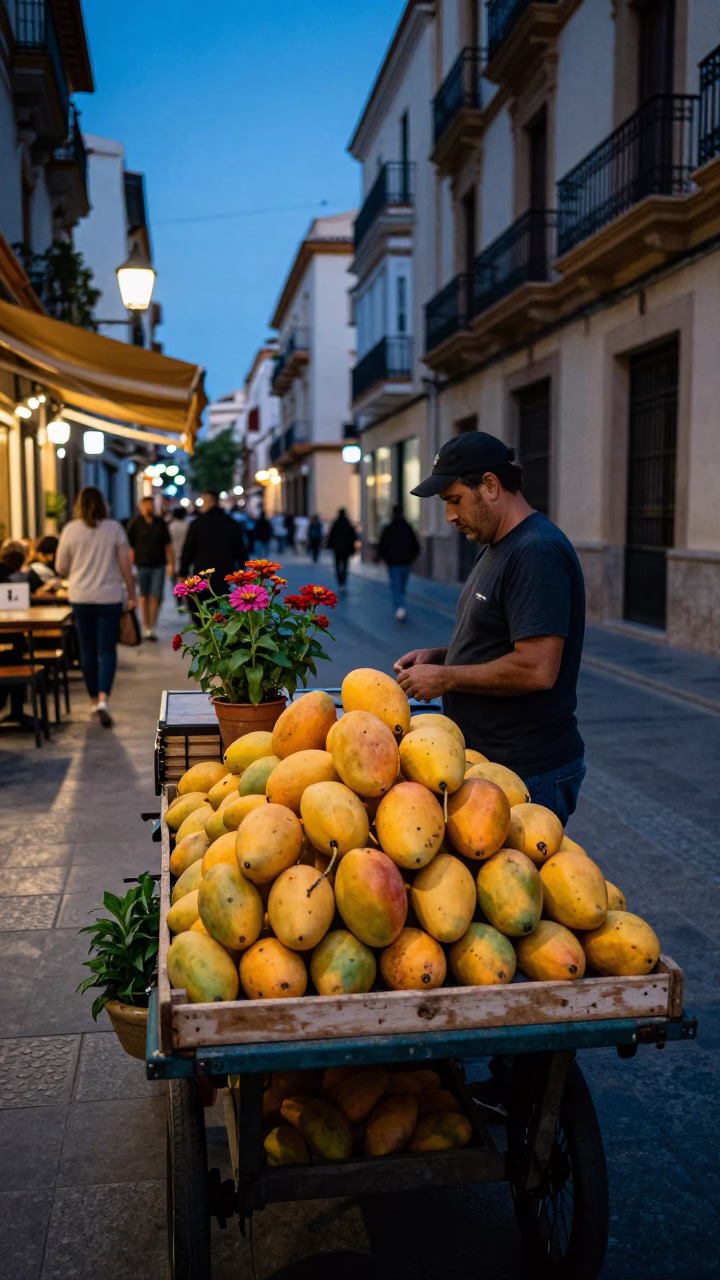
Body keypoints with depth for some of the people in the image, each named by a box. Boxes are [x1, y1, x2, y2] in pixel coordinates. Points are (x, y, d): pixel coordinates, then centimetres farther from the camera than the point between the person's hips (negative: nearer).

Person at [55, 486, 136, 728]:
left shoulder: (70, 530, -3)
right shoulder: (114, 528, -4)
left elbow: (60, 568, 3)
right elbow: (125, 565, -3)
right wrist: (131, 594, 6)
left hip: (80, 598, 1)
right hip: (109, 597, -1)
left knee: (87, 649, 12)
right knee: (107, 649, 1)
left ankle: (94, 700, 21)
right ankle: (103, 699, -16)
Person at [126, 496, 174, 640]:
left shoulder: (160, 523, 8)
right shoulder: (135, 524, -1)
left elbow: (168, 545, 12)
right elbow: (129, 546, -2)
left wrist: (170, 564, 7)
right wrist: (131, 564, -9)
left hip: (158, 565, 2)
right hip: (142, 565, -2)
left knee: (156, 597, -3)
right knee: (144, 596, 5)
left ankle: (151, 627, 5)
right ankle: (146, 627, 15)